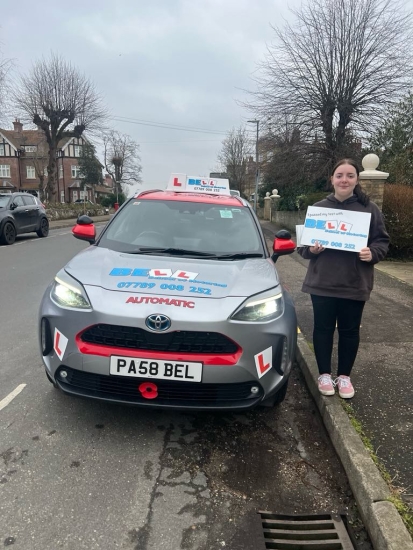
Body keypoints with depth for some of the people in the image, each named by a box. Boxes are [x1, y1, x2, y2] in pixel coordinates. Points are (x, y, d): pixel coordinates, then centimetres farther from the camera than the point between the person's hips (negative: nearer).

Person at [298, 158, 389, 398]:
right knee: (323, 329, 9)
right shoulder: (318, 208, 4)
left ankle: (344, 376, 27)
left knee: (350, 331, 10)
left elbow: (382, 241, 3)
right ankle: (324, 374, 26)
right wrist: (311, 249, -14)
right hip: (322, 282, 1)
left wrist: (372, 253, -17)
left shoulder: (370, 209, 0)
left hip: (355, 284, 0)